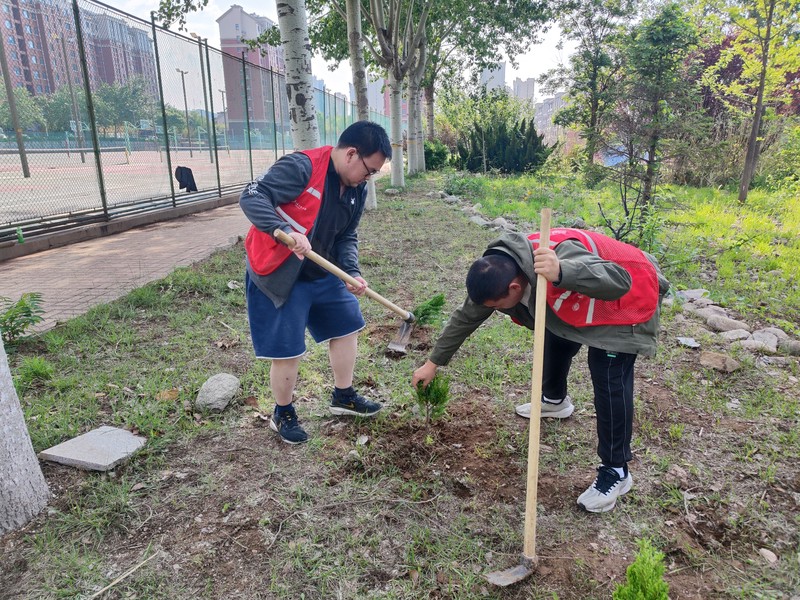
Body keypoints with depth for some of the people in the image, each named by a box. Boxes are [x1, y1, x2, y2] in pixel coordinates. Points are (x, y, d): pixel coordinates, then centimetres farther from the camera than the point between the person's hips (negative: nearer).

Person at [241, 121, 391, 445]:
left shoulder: (356, 190, 2)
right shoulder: (300, 167, -23)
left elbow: (346, 237, 8)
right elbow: (251, 197, -29)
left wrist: (352, 272, -8)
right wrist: (286, 231, -43)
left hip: (322, 274, 8)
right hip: (277, 275, -8)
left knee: (347, 326, 15)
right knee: (287, 351, -1)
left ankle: (343, 396, 36)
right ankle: (283, 415, 25)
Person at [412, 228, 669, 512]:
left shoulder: (561, 255, -42)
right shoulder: (497, 272, -17)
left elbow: (619, 281, -51)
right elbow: (465, 317, -6)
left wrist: (561, 273, -68)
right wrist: (433, 363, -1)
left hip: (626, 299, -8)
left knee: (609, 380, -15)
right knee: (556, 339, 21)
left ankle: (615, 471, 1)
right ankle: (554, 400, 51)